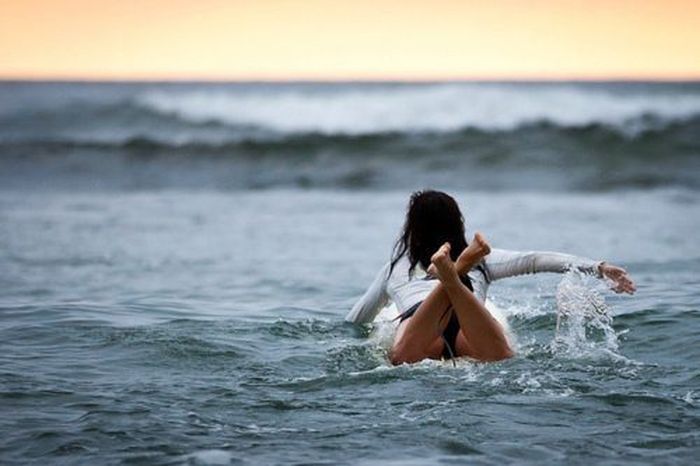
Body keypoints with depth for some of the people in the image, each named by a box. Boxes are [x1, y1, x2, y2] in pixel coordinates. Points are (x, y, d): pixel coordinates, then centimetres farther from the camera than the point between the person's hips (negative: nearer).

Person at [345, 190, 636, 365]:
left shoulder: (395, 267, 39)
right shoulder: (481, 264, 38)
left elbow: (354, 321, 43)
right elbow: (535, 261, 30)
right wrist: (598, 268, 31)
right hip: (465, 334, 0)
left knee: (401, 358, -34)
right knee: (500, 360, -32)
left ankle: (453, 275, -50)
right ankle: (454, 278, -49)